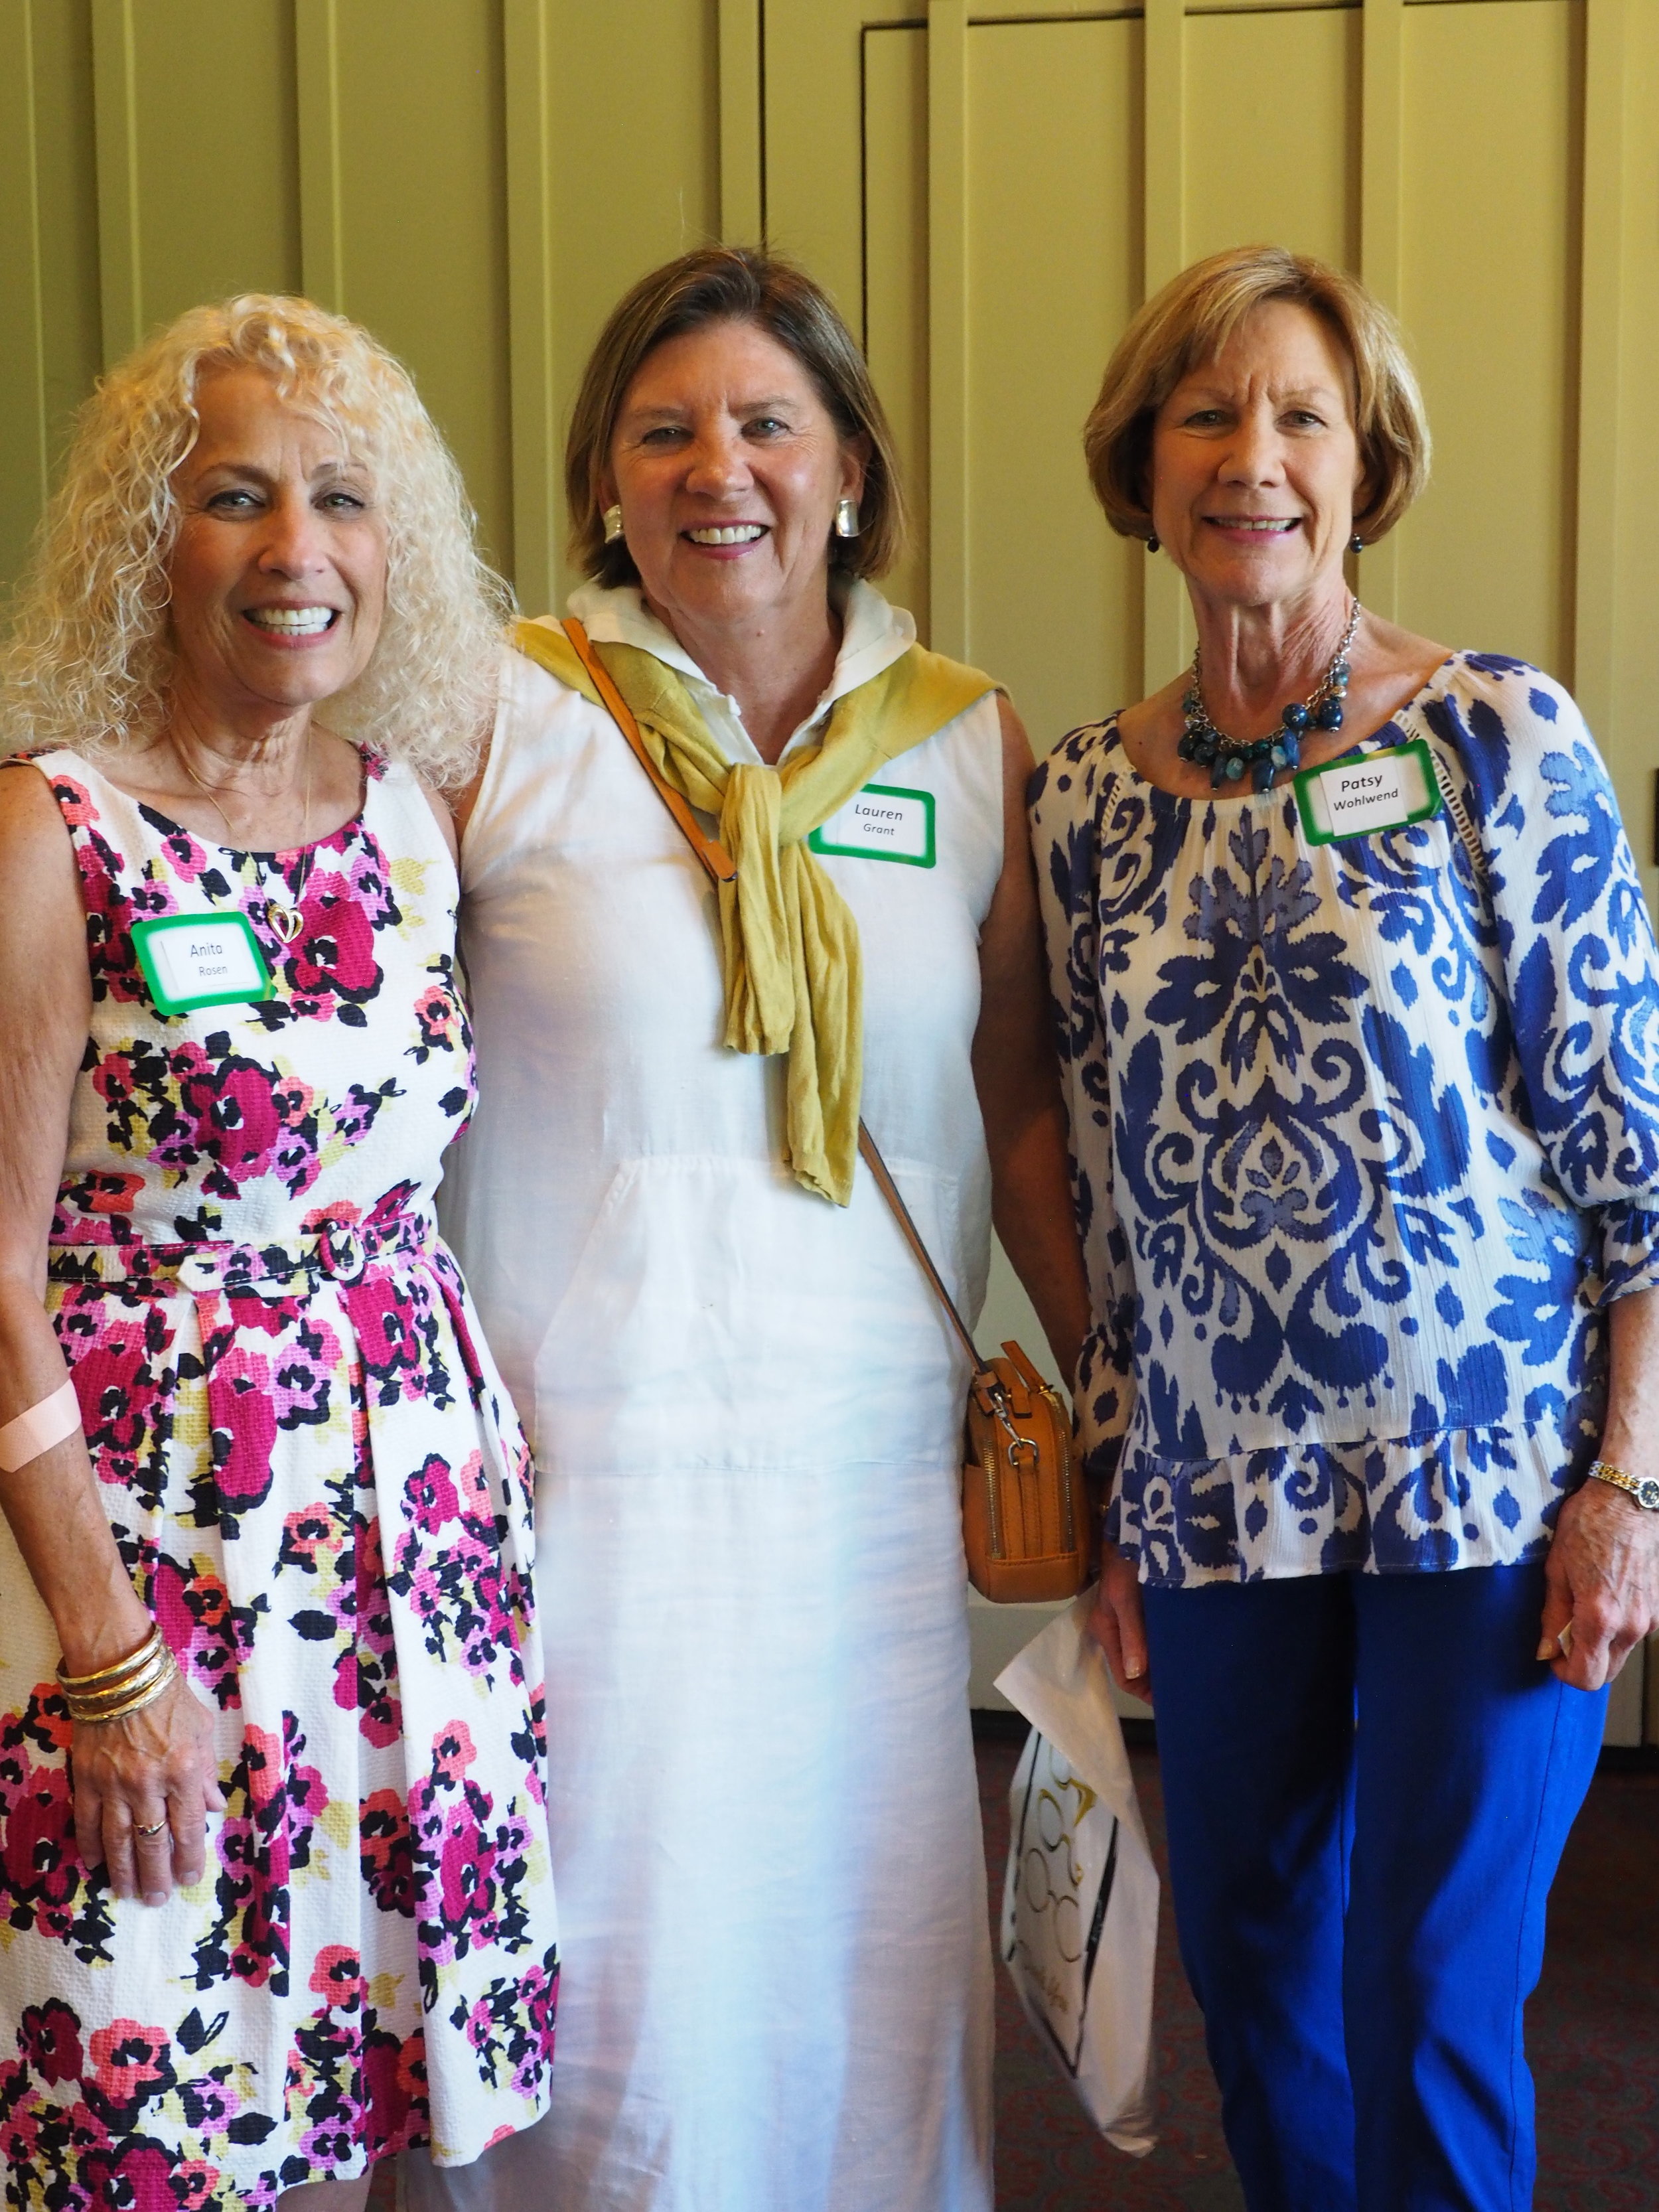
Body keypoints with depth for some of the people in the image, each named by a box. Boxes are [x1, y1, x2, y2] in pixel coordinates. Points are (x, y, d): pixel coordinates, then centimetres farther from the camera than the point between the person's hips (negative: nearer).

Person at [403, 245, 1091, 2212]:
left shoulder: (972, 746, 5)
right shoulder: (498, 721, -4)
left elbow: (1017, 1108, 12)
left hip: (870, 1471, 3)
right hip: (577, 1460, -2)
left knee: (870, 1974, 12)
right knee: (607, 1984, 5)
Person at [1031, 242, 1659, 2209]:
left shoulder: (1499, 733, -5)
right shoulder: (1090, 794, 6)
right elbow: (1106, 1178, 10)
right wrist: (1118, 1506, 11)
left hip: (1487, 1473, -4)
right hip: (1214, 1488, 4)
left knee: (1430, 1996, 0)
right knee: (1249, 1968, 14)